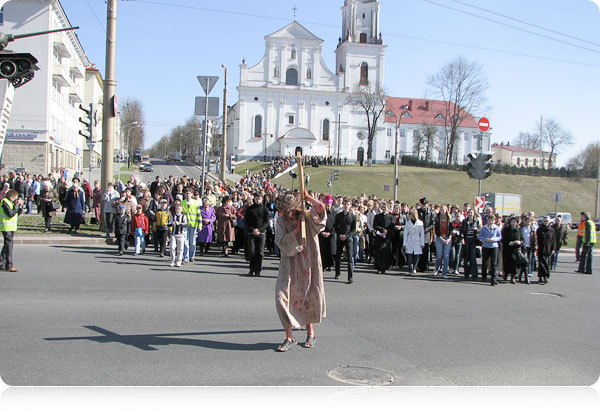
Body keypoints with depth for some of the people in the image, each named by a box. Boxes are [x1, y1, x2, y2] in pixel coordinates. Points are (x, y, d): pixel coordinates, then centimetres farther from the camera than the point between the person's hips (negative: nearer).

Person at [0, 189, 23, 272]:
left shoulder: (11, 202, 15)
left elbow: (17, 213, 17)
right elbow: (11, 214, -21)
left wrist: (20, 206, 3)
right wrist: (17, 205, -15)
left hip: (11, 227, 9)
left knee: (7, 246, 13)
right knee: (9, 246, -8)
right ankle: (9, 265, -6)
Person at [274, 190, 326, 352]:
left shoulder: (308, 217, -6)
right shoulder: (281, 221, -1)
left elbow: (321, 207, -27)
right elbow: (281, 243, -10)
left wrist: (307, 197, -14)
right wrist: (297, 229, -17)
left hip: (308, 264, -1)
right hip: (289, 264, 1)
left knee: (309, 297, 10)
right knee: (282, 296, -11)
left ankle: (310, 333, 30)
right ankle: (289, 337, 0)